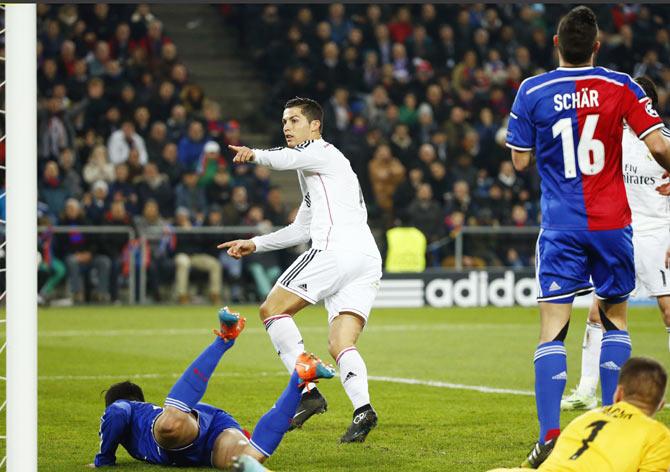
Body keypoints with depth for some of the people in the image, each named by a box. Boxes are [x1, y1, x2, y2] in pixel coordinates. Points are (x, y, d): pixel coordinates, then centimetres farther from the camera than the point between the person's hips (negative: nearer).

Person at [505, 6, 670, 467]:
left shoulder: (532, 92, -3)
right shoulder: (619, 86, -3)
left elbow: (521, 160, 4)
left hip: (561, 226, -1)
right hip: (612, 222, 1)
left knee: (553, 328, -3)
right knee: (615, 319, 17)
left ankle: (550, 434, -15)